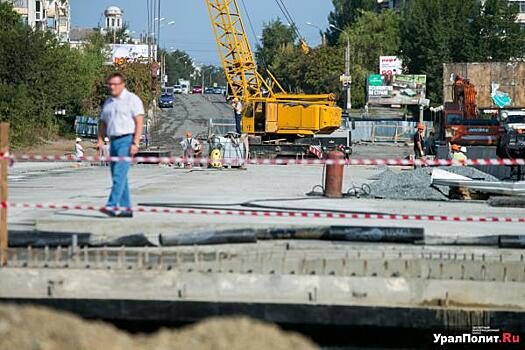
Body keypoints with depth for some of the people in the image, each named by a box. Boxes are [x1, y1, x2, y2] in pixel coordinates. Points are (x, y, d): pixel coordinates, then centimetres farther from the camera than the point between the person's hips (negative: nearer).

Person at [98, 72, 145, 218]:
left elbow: (139, 122, -9)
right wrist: (100, 140, 6)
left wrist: (135, 143, -18)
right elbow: (103, 123, 22)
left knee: (119, 174, -17)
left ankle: (112, 205, -25)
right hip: (114, 141, 8)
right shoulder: (108, 102, 18)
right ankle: (126, 208, 10)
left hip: (127, 140, -8)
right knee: (117, 176, 6)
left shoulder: (132, 99, -3)